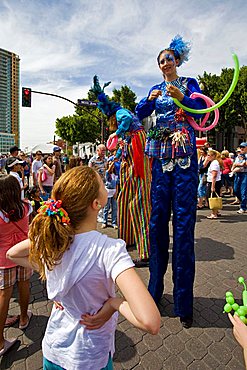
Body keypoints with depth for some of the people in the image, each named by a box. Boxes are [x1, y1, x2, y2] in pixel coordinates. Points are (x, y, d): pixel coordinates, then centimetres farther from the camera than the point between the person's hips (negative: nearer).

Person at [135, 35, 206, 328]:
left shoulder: (189, 83, 14)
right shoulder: (156, 89, 22)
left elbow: (202, 110, -1)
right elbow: (139, 114, 8)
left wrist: (182, 96, -16)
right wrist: (150, 100, -9)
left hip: (184, 155, -3)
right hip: (160, 156, 3)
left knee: (183, 222, -7)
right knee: (157, 221, 2)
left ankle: (183, 301, 6)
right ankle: (155, 289, 19)